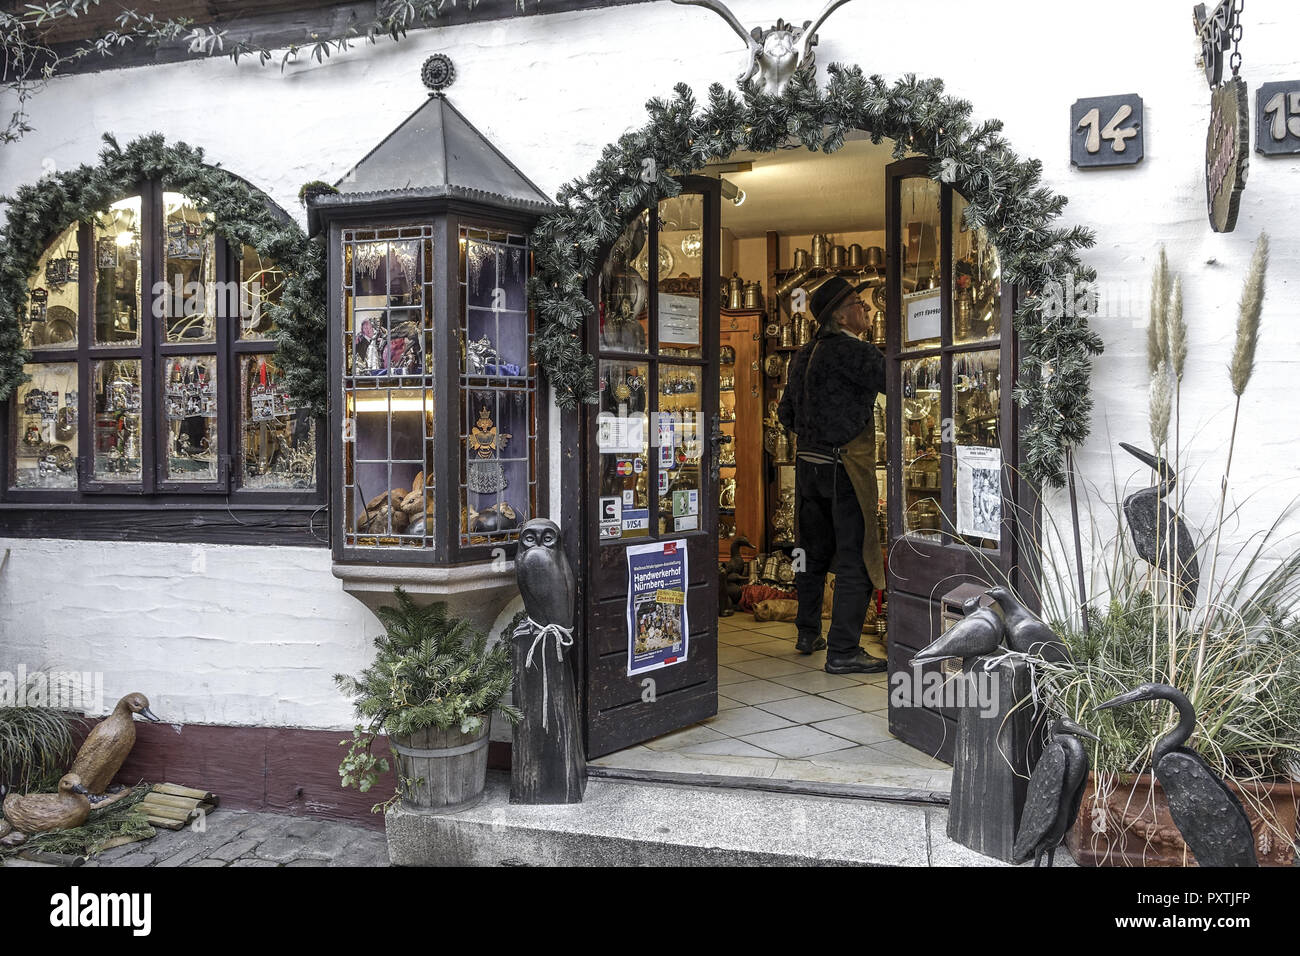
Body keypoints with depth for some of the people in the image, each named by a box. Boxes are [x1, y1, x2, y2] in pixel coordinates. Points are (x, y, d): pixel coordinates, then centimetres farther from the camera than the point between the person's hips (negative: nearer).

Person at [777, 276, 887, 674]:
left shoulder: (804, 354, 13)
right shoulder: (850, 350, -14)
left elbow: (787, 413, 20)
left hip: (808, 463, 9)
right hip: (845, 466, -9)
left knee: (814, 552, 18)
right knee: (856, 558, -3)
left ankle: (808, 634, 29)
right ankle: (842, 651, -2)